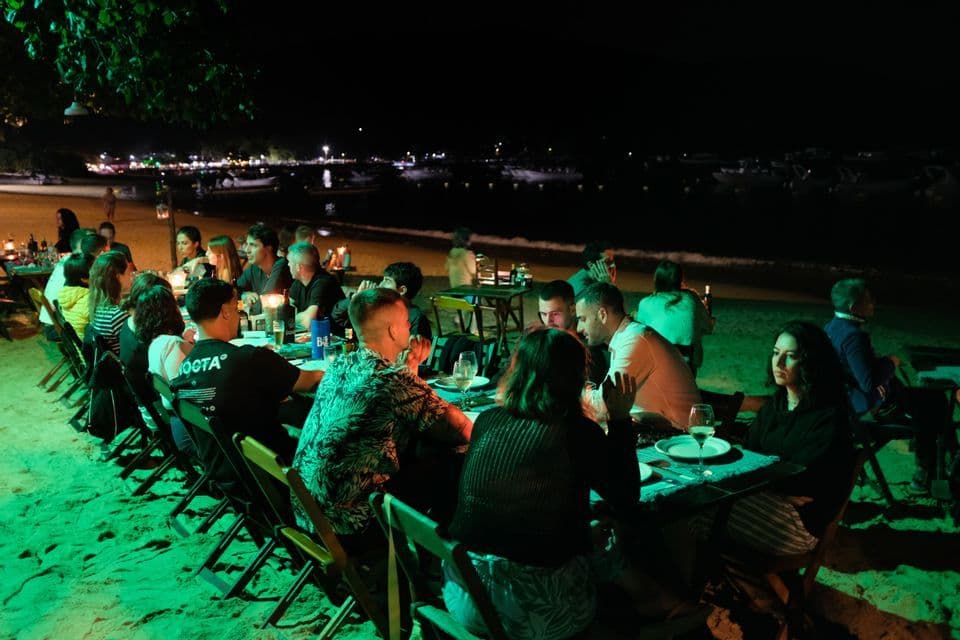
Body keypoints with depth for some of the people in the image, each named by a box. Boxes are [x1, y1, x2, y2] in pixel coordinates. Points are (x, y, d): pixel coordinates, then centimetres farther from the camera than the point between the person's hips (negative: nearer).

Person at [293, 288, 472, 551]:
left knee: (425, 450, 19)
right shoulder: (393, 379, -22)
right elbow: (464, 431, -13)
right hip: (348, 526, -8)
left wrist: (410, 366, 9)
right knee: (449, 466, 5)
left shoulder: (340, 366, 3)